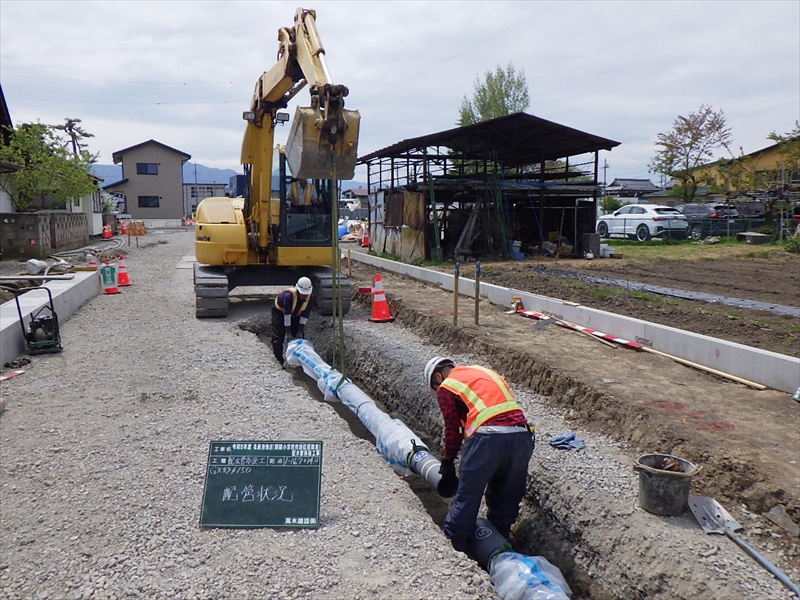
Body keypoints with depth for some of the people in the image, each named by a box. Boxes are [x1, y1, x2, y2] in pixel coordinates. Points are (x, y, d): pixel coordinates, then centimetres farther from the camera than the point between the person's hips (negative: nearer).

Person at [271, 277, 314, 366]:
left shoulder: (309, 296, -26)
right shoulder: (289, 295, -41)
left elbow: (305, 313, -19)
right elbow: (287, 314, -37)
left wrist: (300, 330, -20)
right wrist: (288, 331, -34)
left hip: (295, 313, 5)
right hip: (280, 311, -5)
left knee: (300, 335, 1)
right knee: (278, 336, -10)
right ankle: (280, 361, -4)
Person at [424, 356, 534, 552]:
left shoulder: (446, 387, 11)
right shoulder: (485, 371, 29)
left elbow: (453, 430, 9)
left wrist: (447, 464, 22)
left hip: (487, 438, -6)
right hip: (522, 436, 6)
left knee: (466, 498, 8)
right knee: (506, 499, 20)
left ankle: (452, 548, 18)